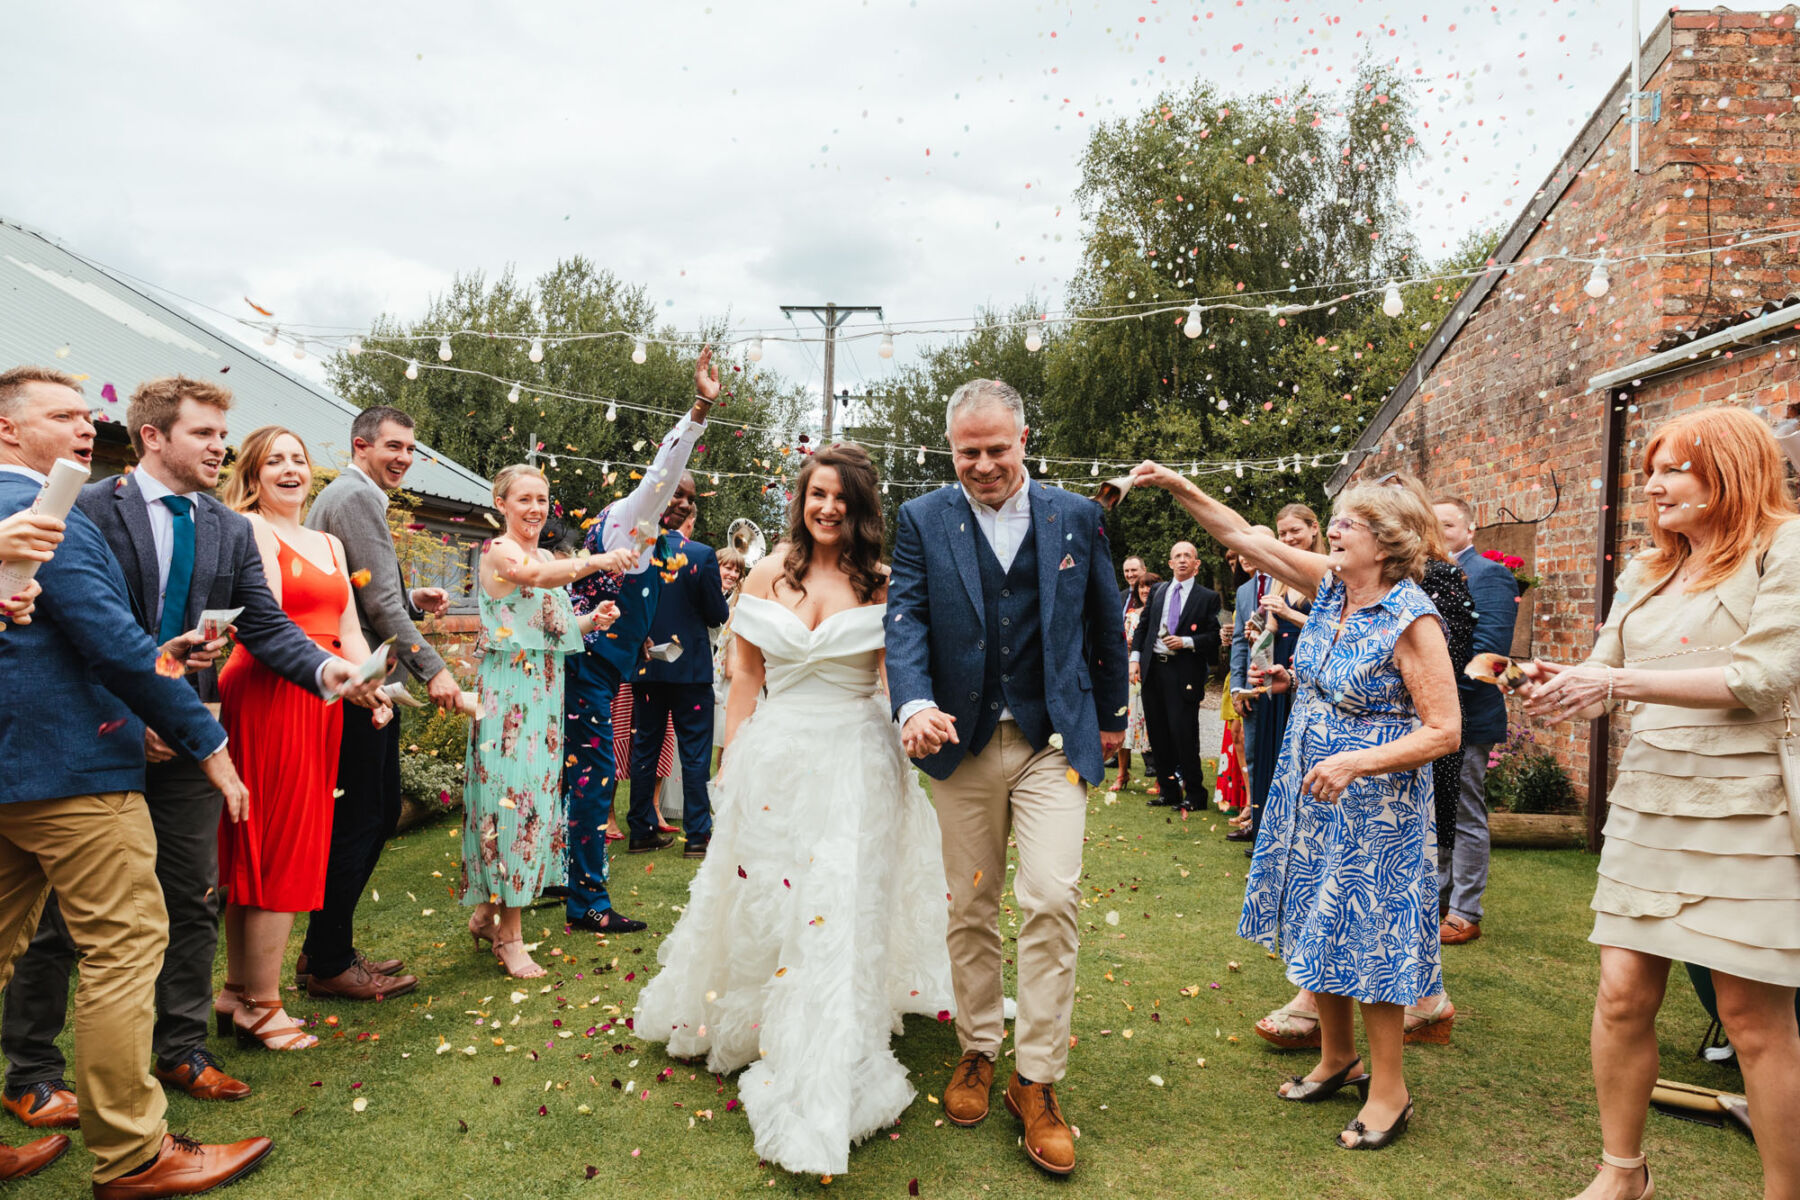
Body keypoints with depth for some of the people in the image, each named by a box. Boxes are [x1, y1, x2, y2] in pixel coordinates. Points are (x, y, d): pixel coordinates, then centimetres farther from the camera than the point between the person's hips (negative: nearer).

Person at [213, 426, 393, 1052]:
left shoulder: (328, 543, 20)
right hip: (269, 697, -8)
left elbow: (348, 630, 13)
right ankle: (261, 1007, 7)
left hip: (317, 703, 8)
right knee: (279, 847, -3)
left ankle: (237, 994, 23)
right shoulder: (250, 530, -5)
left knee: (257, 853, 13)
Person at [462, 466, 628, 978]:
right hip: (507, 692, -8)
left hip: (544, 691, 8)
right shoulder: (498, 551, -9)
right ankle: (508, 934, -1)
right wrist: (596, 561, -48)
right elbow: (536, 576, -32)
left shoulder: (549, 557, 16)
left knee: (534, 793, 10)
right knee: (511, 794, -8)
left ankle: (486, 912, 23)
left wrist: (592, 620, -2)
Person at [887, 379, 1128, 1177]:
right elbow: (905, 617, -7)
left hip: (1054, 737, -1)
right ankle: (977, 1050, 30)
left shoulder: (1075, 516, 5)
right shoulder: (922, 520, 3)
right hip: (963, 740, 1)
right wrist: (915, 703, -24)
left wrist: (1111, 714, 19)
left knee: (1053, 898, -10)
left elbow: (1105, 621, 13)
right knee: (971, 908, 11)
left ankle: (1037, 1080, 4)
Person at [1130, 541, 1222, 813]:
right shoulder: (1158, 592, 14)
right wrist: (1135, 657, 4)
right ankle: (1168, 790, 21)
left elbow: (1215, 636, -3)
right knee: (1158, 734, 9)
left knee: (1184, 734, -6)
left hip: (1184, 674, -5)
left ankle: (1194, 795, 7)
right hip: (1153, 669, 5)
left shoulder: (1208, 597, 1)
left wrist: (1187, 642, -15)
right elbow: (1143, 626, 15)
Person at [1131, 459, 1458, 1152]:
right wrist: (1178, 488, -3)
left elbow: (1444, 732, -20)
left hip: (1372, 803, -7)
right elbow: (1245, 537, 4)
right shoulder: (1331, 583, 0)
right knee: (1320, 925, 16)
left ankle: (1388, 1090, 20)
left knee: (1367, 935, 2)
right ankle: (1336, 1059, 35)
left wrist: (1354, 762, -29)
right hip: (1311, 792, 8)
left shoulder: (1412, 620, -20)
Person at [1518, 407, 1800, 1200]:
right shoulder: (1647, 572, 16)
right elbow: (1605, 673, 14)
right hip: (1647, 801, 6)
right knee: (1623, 991, 5)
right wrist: (1561, 688, -8)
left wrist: (1620, 681, -18)